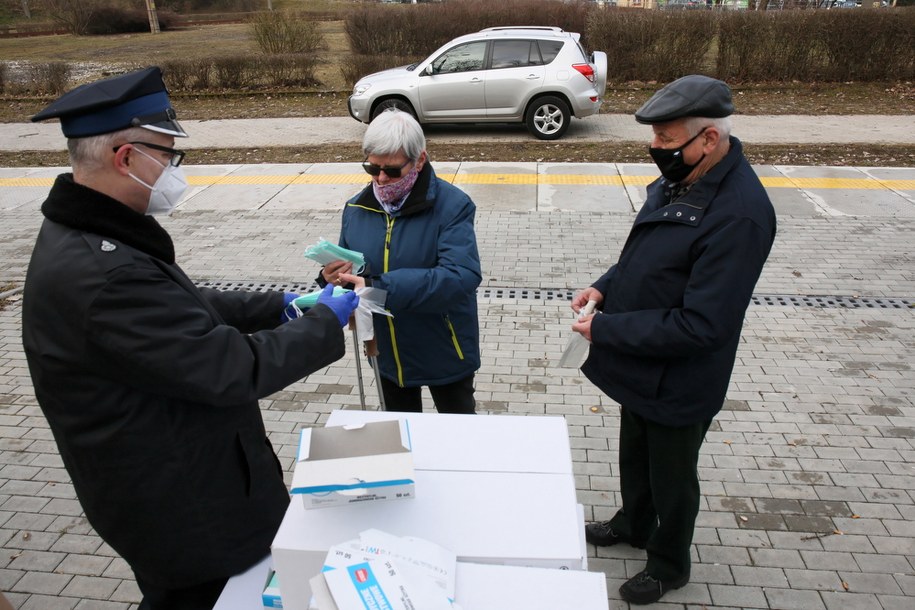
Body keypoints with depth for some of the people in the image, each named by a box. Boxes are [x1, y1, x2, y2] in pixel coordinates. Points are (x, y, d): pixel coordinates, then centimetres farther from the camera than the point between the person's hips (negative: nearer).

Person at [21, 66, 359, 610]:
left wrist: (276, 306, 5)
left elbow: (186, 309, 12)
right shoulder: (105, 275, -34)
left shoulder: (88, 235, 1)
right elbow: (234, 369, -30)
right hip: (179, 509, -9)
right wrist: (325, 323, -17)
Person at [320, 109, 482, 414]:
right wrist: (334, 276, -20)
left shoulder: (452, 205, -20)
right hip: (387, 353, 5)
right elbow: (348, 268, 7)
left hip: (444, 353, -4)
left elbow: (463, 275, -33)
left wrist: (380, 288, -40)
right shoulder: (356, 208, -2)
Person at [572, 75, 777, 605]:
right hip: (641, 364, 8)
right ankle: (634, 523, 57)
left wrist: (606, 329, -25)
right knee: (635, 453, 29)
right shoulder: (681, 179, -4)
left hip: (678, 380, -8)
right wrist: (606, 286, -7)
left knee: (671, 476, 17)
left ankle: (670, 565, 44)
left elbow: (701, 325, -31)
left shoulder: (738, 213, -31)